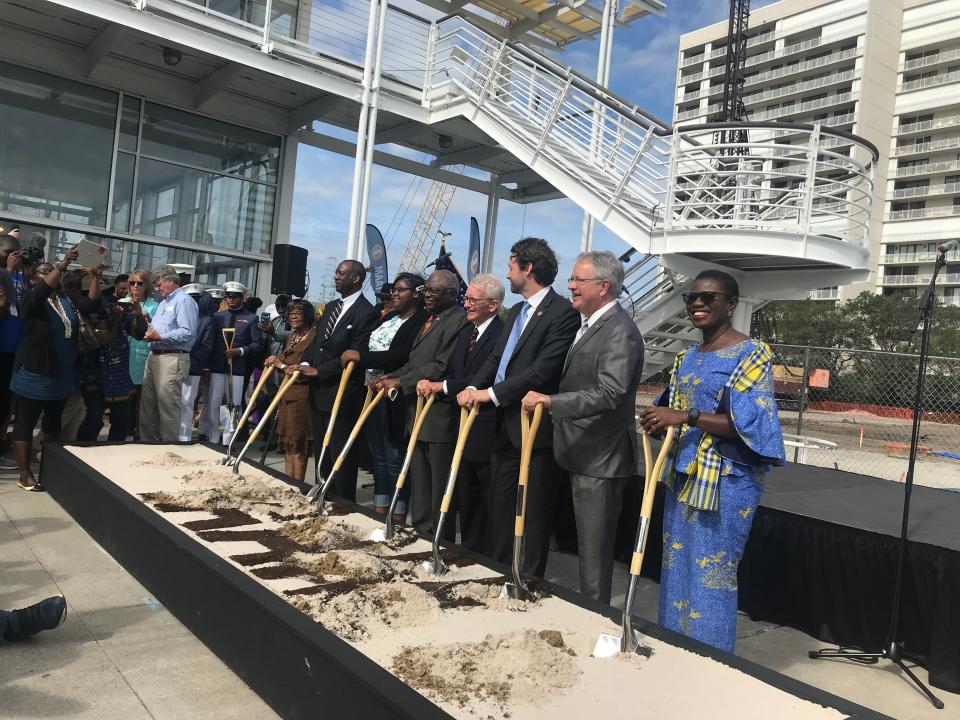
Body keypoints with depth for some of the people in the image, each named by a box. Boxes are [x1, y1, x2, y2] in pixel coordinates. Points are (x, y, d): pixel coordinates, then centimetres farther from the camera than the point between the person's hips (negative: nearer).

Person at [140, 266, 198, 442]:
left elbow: (188, 332, -19)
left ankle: (169, 442, 0)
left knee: (168, 406, -7)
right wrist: (150, 333, 5)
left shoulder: (184, 301, -8)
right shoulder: (163, 302, 23)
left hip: (172, 358, -10)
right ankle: (149, 440, 22)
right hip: (154, 356, 10)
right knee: (148, 403, 13)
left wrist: (160, 337, -17)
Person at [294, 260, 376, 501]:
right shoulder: (330, 307, 15)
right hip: (318, 392, 9)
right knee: (321, 454, 17)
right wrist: (305, 364, -4)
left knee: (341, 457, 1)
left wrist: (318, 370, -18)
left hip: (341, 395, -9)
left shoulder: (366, 312, -13)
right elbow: (316, 342, 15)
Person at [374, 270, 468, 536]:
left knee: (440, 489, 2)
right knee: (419, 486, 17)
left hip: (440, 417, -10)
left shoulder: (459, 321, -14)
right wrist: (390, 376, 3)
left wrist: (400, 381, -17)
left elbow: (443, 367, -22)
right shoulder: (430, 320, 17)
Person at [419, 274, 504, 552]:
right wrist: (429, 382, -6)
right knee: (466, 498, 18)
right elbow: (452, 370, 14)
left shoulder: (502, 334, -15)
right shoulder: (465, 331, 14)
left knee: (491, 500, 3)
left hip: (487, 432, -9)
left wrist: (441, 385, -17)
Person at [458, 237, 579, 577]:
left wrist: (492, 392, -19)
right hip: (505, 427, 9)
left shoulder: (562, 312, -13)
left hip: (534, 428, -9)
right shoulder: (516, 312, 17)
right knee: (499, 508, 17)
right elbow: (496, 358, 13)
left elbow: (543, 369, -21)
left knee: (532, 514, 3)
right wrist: (474, 387, -5)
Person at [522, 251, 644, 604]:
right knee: (588, 544, 20)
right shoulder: (589, 325, 14)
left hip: (601, 459, -10)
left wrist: (551, 401, -31)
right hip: (583, 454, 10)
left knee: (594, 550, 1)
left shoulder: (620, 331, -17)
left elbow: (609, 393, -28)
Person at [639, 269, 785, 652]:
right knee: (675, 571, 15)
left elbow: (747, 423, -19)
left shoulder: (750, 355, -10)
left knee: (710, 578, 1)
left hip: (725, 484, -8)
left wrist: (686, 416, -28)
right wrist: (657, 419, -4)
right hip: (683, 479, 8)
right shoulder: (687, 356, 12)